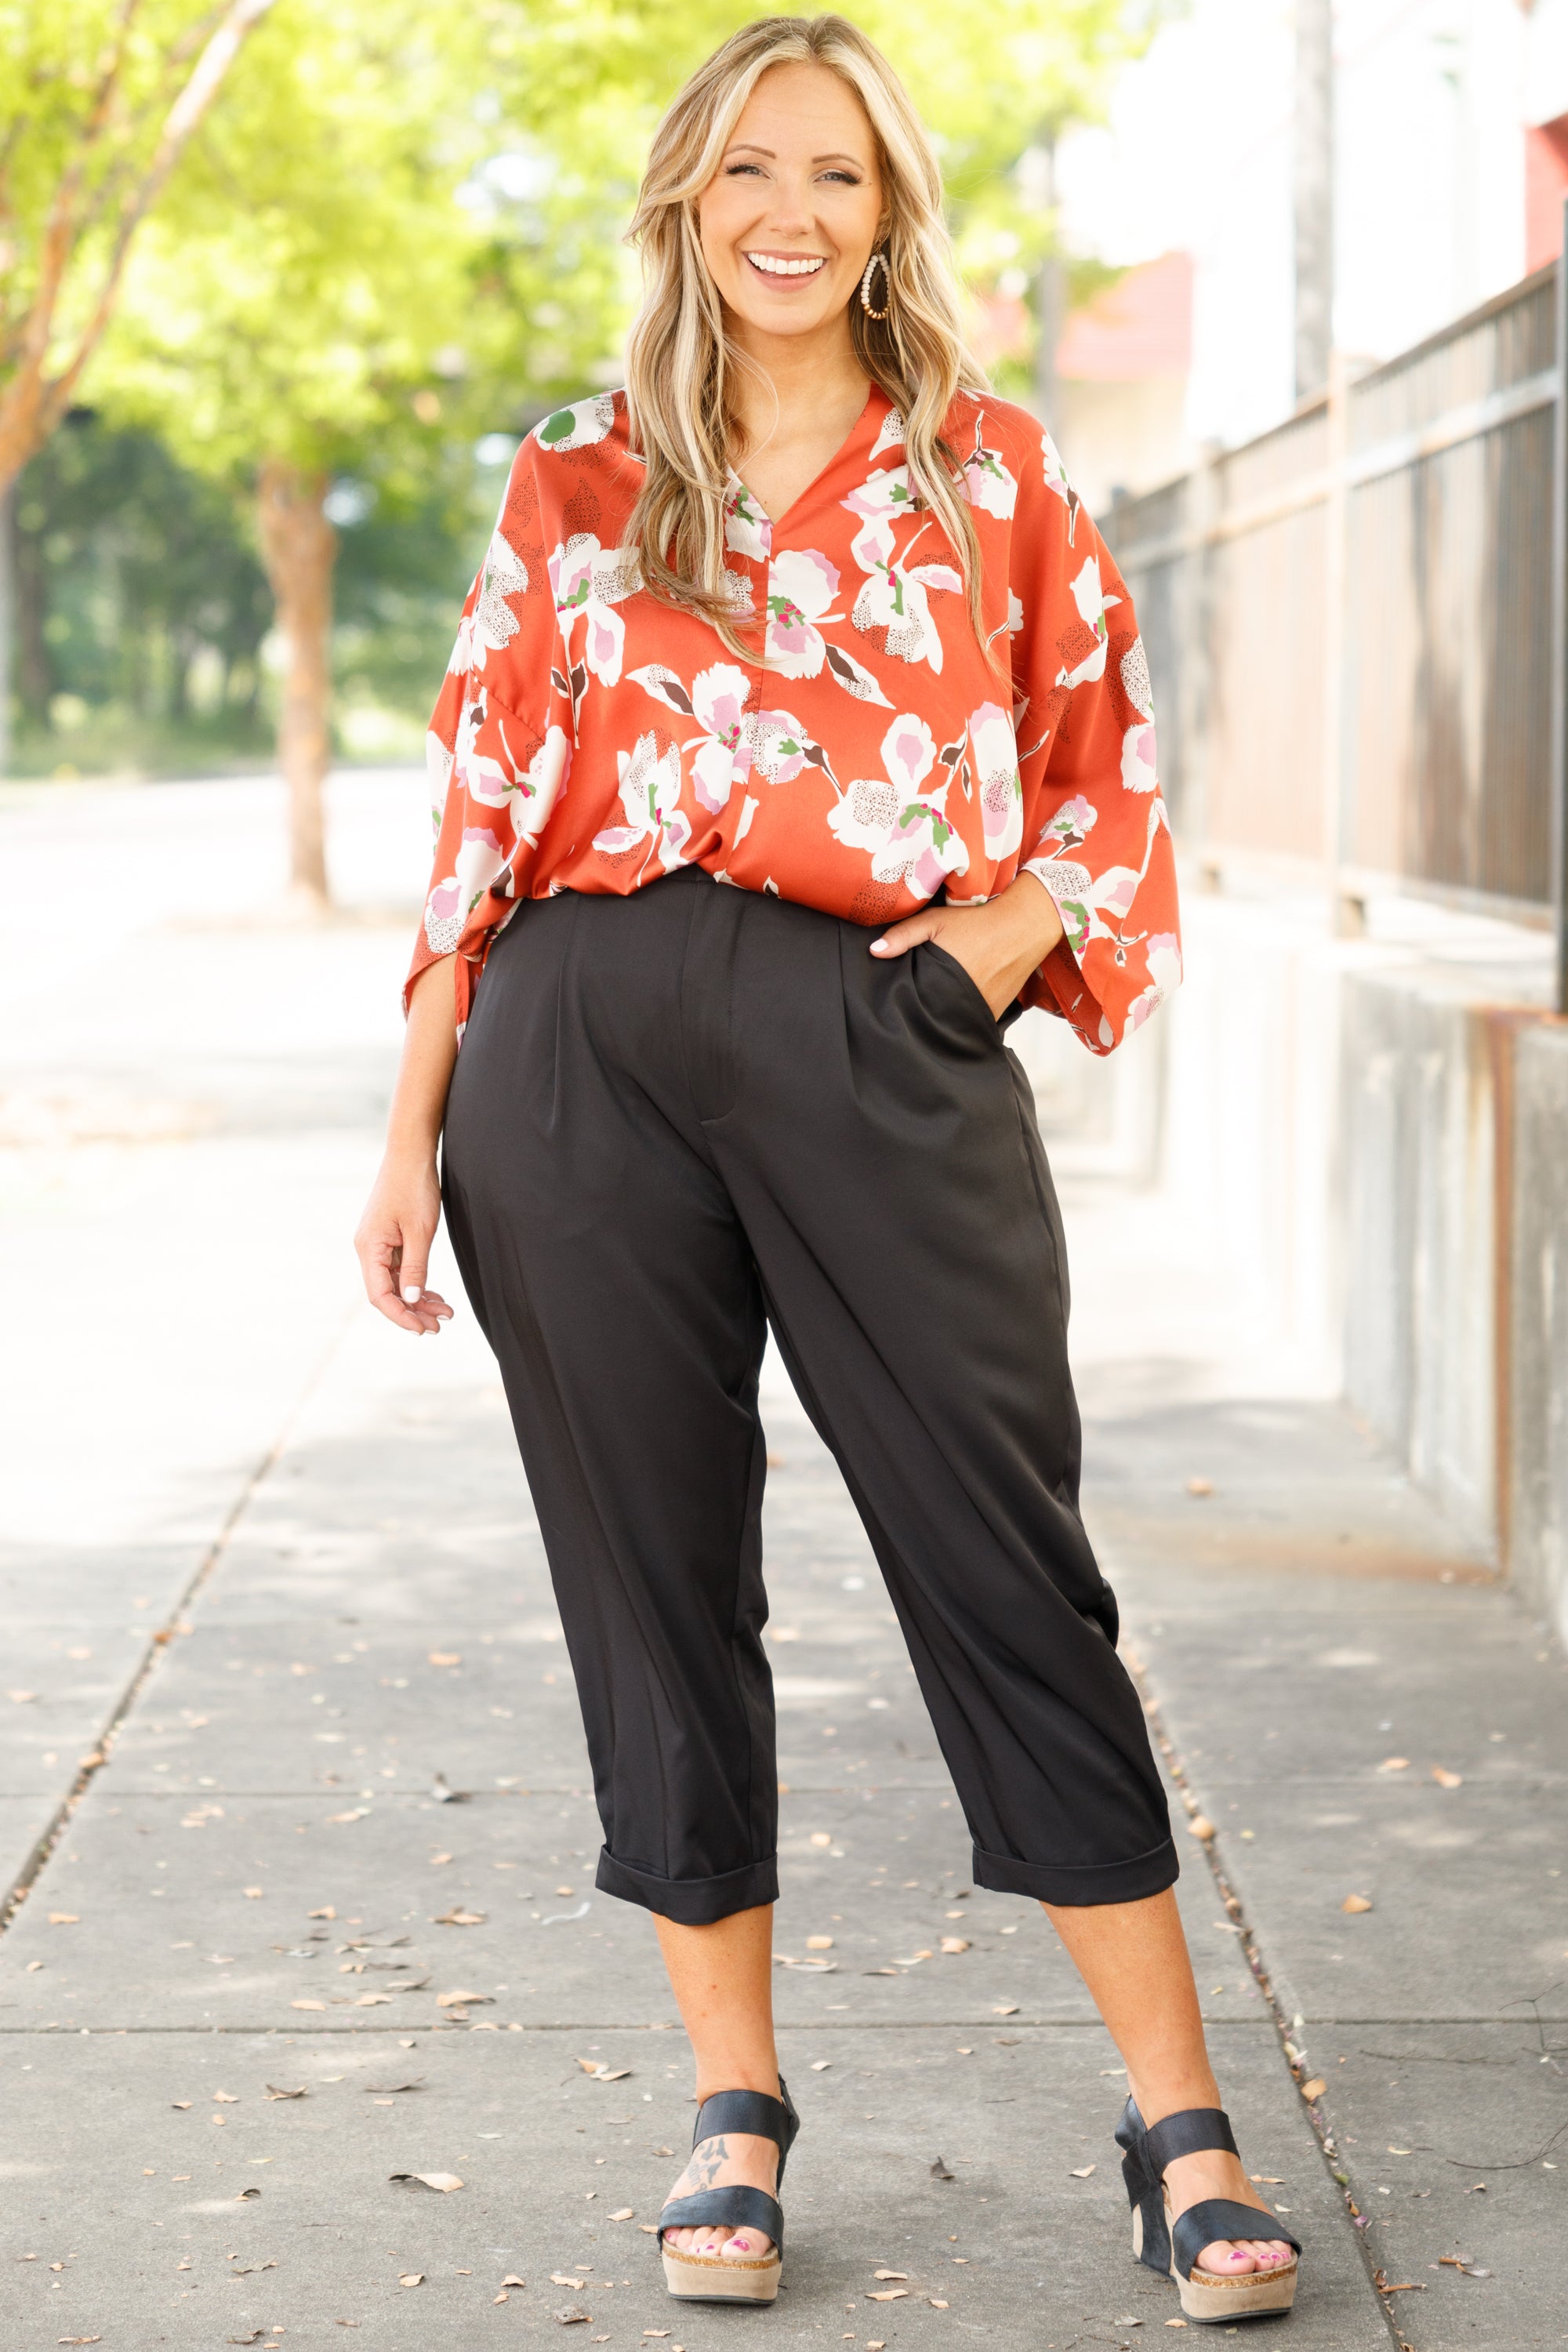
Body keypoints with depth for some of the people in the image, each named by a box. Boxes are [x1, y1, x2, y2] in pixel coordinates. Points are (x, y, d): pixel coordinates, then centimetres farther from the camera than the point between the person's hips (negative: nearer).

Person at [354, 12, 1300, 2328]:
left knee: (1006, 1565, -5)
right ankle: (735, 2108, 17)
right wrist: (416, 1130, 6)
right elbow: (484, 809, 10)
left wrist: (1007, 931, -5)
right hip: (592, 1048, 1)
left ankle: (1183, 2131, 1)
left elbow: (1108, 768, 14)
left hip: (884, 1047, -1)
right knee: (658, 1572, 5)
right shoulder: (575, 487, 11)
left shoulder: (990, 471, 11)